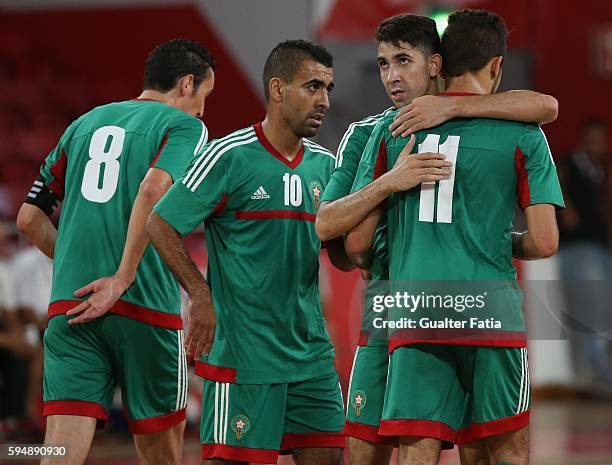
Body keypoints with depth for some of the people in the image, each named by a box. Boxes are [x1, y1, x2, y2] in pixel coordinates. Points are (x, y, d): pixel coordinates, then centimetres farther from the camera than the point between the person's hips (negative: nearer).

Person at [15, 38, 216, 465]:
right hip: (145, 309, -4)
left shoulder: (85, 123, 19)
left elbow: (30, 218, 18)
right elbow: (154, 188, -18)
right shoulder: (185, 125, 3)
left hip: (70, 306, 4)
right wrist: (122, 279, -16)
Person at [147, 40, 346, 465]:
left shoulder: (323, 164, 10)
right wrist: (201, 295, -15)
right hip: (241, 353, -6)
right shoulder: (230, 156, -8)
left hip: (311, 351, 6)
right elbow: (159, 225, -7)